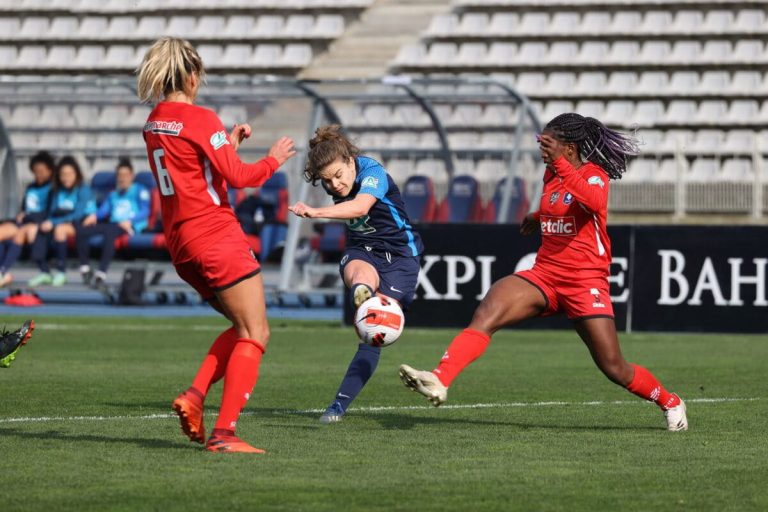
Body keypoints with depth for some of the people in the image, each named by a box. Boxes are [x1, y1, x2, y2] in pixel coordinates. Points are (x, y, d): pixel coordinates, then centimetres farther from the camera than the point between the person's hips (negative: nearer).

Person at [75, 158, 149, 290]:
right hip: (112, 223, 6)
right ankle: (84, 268, -21)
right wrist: (94, 215, -9)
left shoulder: (140, 191, 14)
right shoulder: (113, 194, 32)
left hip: (130, 226, -6)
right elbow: (104, 209, 15)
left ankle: (101, 274, -51)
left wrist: (130, 221, -20)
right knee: (81, 230, -20)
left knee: (109, 231, -41)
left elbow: (145, 211, -1)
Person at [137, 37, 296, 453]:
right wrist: (274, 159, 1)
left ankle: (194, 396, 0)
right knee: (255, 335, -5)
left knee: (243, 328, 19)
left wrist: (229, 144, 21)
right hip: (216, 237, -9)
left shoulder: (154, 124, 11)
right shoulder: (201, 119, -13)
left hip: (181, 243, 9)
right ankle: (223, 431, -15)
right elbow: (237, 176, -14)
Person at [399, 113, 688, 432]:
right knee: (485, 314, -22)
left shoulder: (595, 174, -8)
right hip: (544, 275, 5)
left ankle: (670, 403, 24)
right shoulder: (551, 174, 11)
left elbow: (594, 202, -35)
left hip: (585, 282, -5)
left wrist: (558, 163, -41)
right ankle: (439, 381, -35)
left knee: (614, 369, -2)